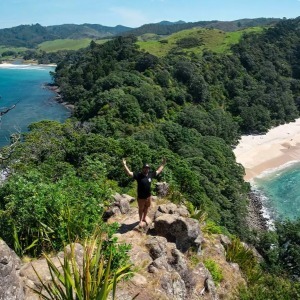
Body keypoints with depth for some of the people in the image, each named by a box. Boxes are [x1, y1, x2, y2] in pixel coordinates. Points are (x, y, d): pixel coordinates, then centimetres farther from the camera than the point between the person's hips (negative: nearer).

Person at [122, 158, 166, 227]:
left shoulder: (150, 174, -5)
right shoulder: (138, 175, -18)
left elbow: (158, 171, 11)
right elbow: (129, 173, -24)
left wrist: (163, 164, 13)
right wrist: (124, 165, -34)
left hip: (148, 196, 4)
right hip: (141, 197, -4)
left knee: (146, 208, 23)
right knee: (141, 209, 16)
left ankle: (144, 218, 48)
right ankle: (141, 220, 38)